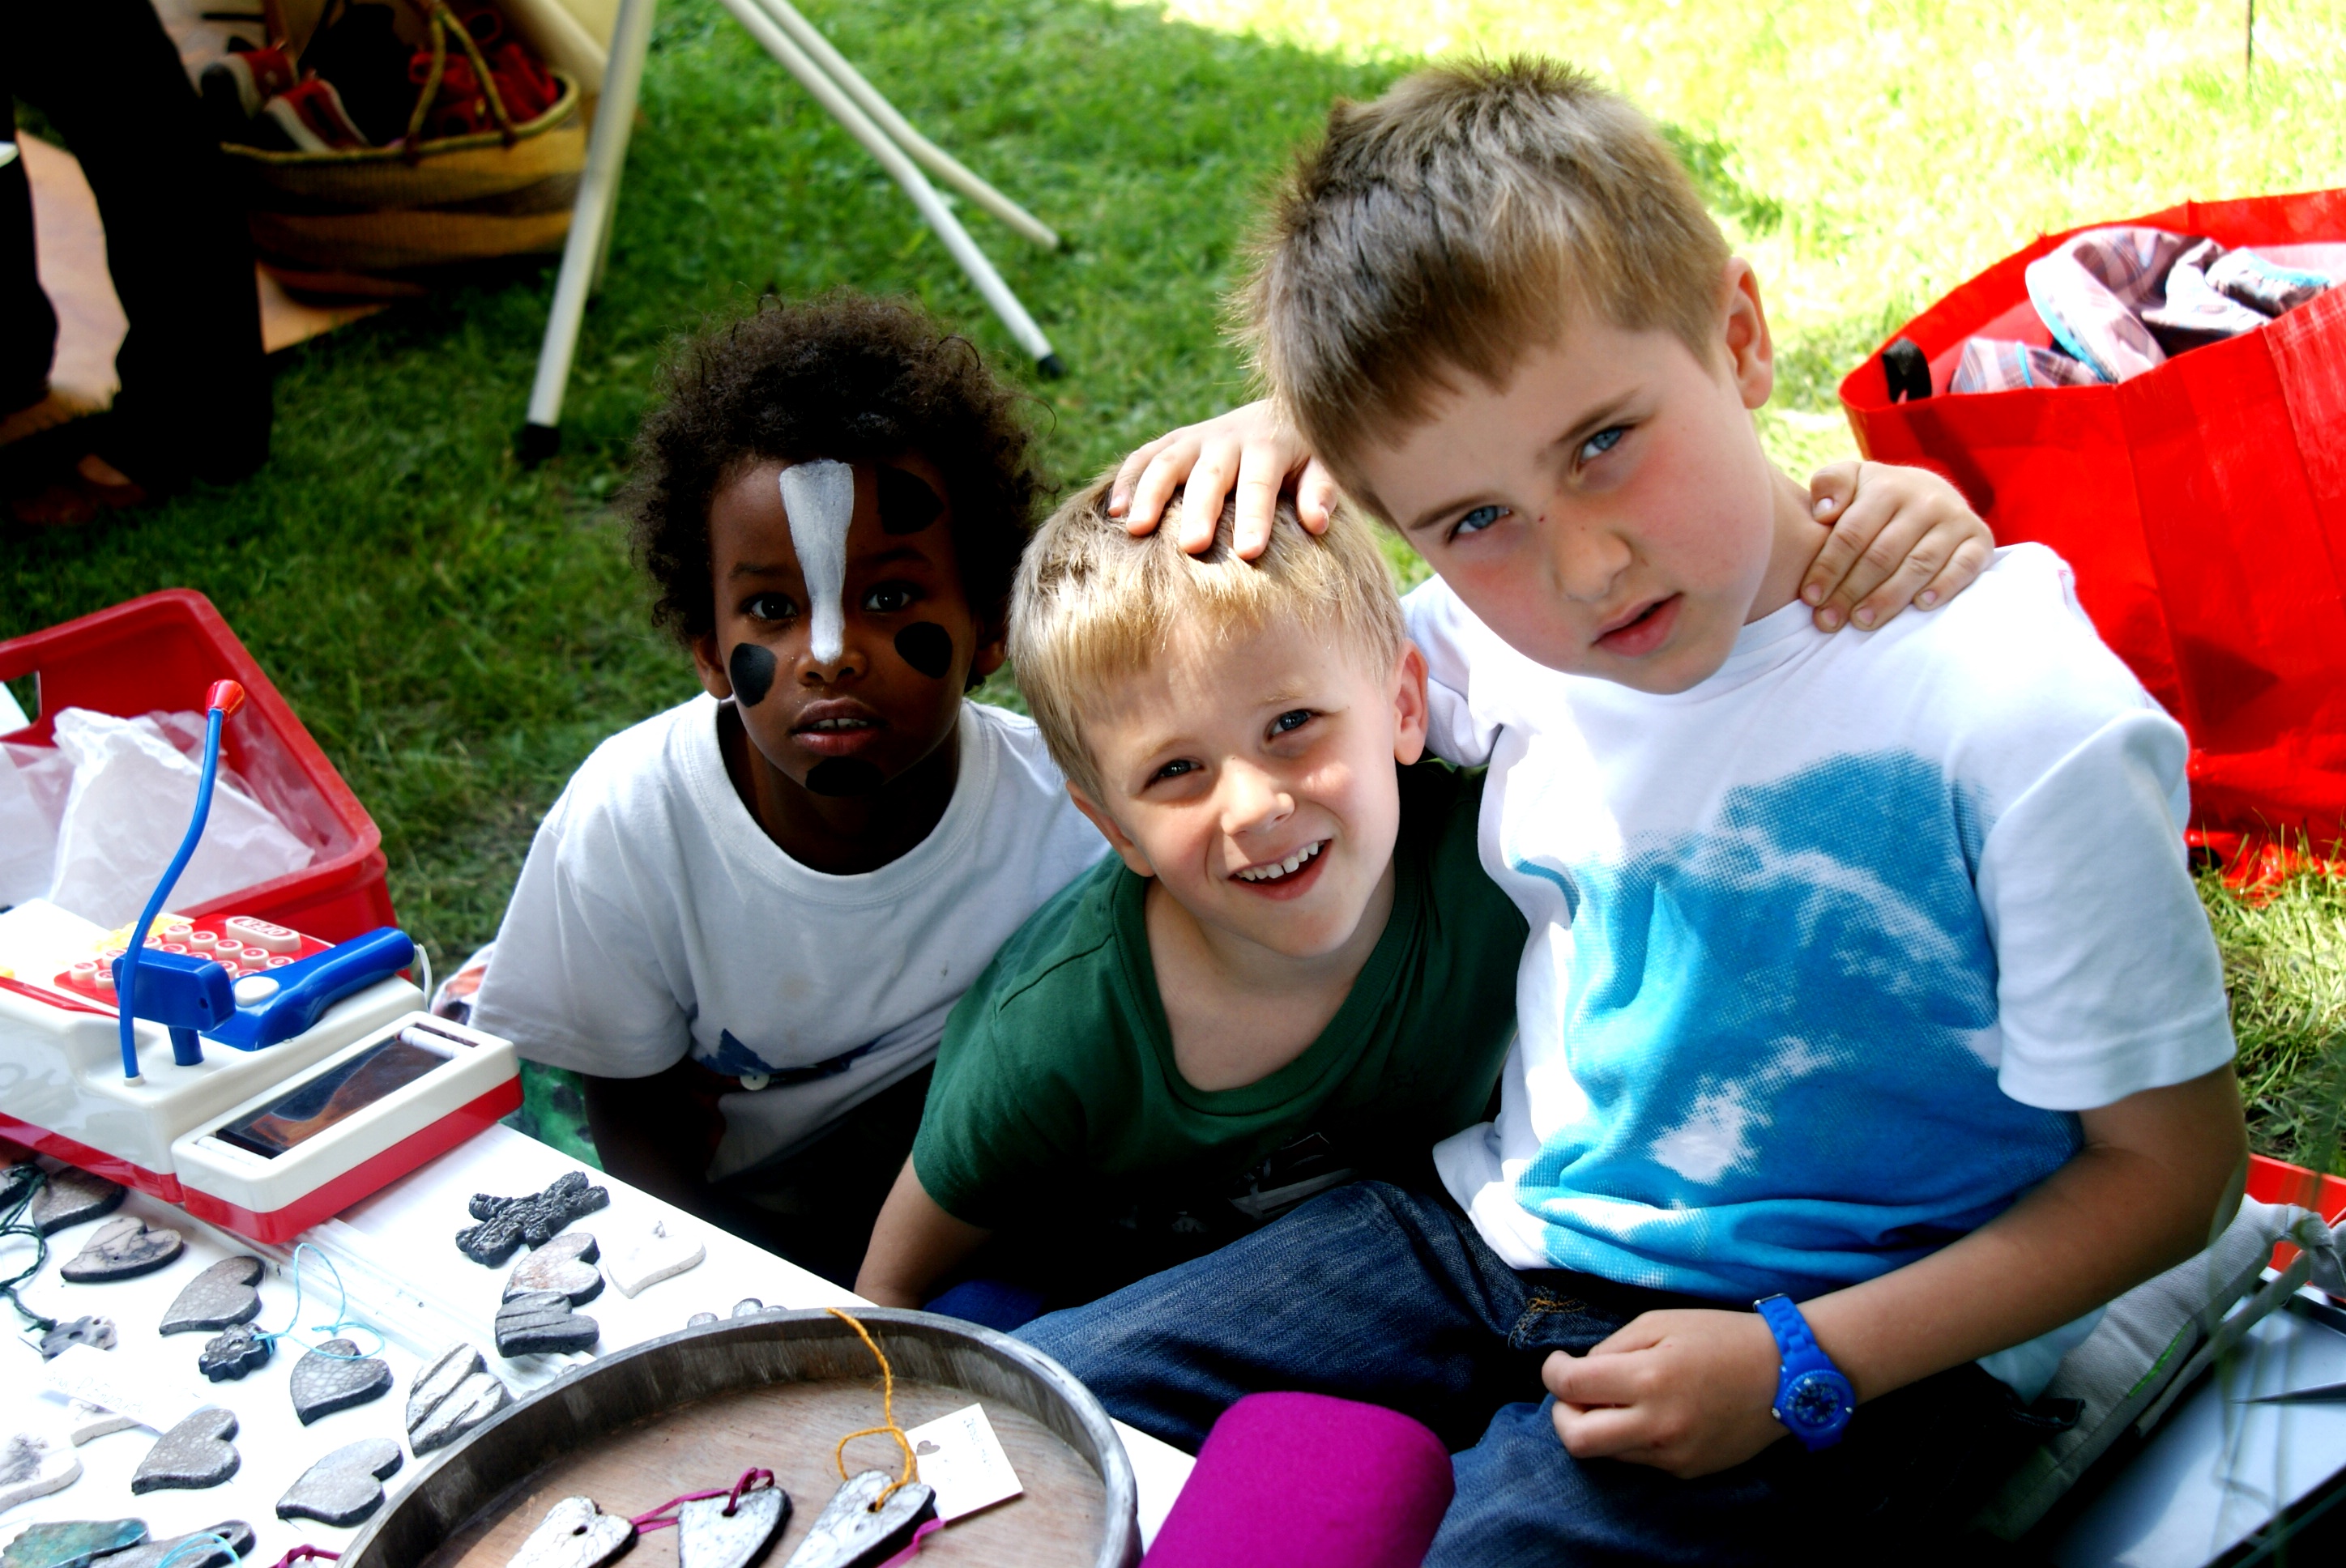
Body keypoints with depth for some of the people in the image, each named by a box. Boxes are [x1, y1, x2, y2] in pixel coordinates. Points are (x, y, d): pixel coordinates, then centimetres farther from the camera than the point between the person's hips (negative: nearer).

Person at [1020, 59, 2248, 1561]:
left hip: (1861, 1334, -5)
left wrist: (1800, 1367, -21)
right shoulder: (1506, 630, -5)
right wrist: (1282, 435, -6)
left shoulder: (2028, 729, -22)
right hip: (1499, 1232, 6)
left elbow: (2174, 1164, -12)